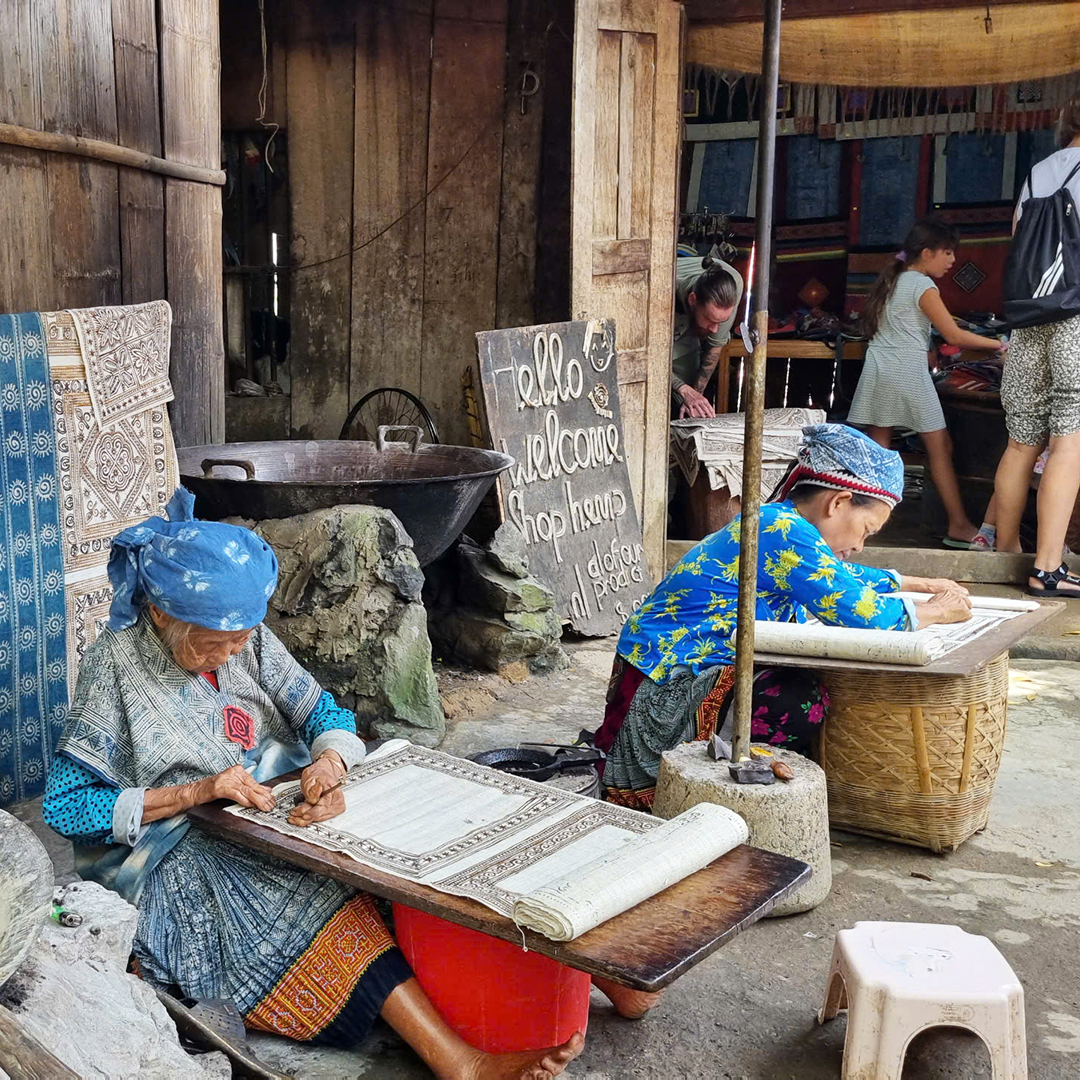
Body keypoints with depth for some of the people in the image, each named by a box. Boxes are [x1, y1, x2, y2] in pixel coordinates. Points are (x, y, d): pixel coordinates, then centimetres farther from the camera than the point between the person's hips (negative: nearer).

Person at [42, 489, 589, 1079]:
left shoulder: (247, 640, 3)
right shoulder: (114, 666, -10)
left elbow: (323, 714, 6)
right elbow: (64, 806, -12)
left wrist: (329, 760, -19)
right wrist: (196, 792, -21)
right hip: (185, 853, -5)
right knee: (329, 900, -32)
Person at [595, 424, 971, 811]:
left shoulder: (782, 523, 13)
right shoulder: (783, 530, -19)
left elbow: (842, 577, 33)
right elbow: (857, 611, -22)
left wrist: (917, 584, 31)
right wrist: (934, 612, -6)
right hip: (664, 689, -11)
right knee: (807, 704, -21)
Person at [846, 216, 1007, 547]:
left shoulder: (891, 280, 16)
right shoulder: (923, 287, -7)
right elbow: (954, 336, -9)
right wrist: (998, 345, -1)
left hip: (877, 370, 8)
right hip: (908, 371, -7)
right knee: (940, 448, -1)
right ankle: (958, 526, 0)